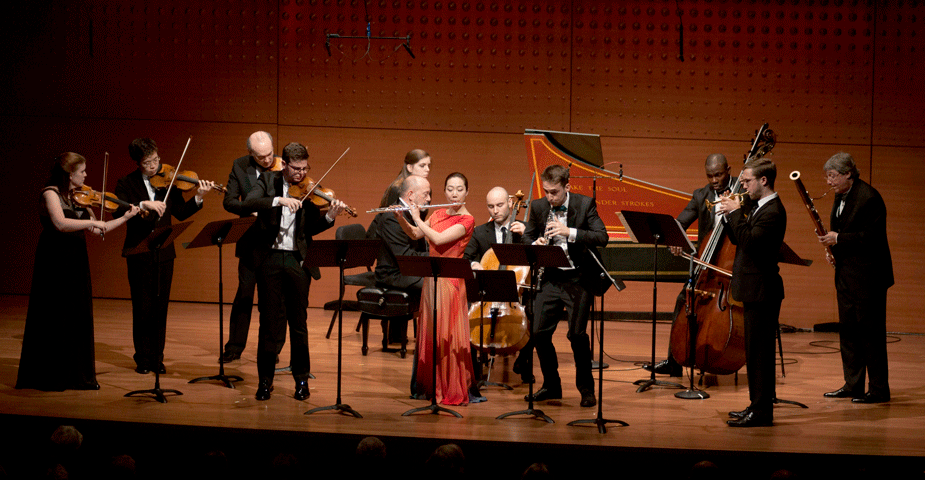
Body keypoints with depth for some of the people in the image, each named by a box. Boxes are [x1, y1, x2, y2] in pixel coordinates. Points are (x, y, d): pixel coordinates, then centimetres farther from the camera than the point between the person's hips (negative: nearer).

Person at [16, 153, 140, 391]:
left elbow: (97, 231, 14)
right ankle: (48, 377, 4)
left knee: (79, 318, 7)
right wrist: (92, 221, -22)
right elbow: (61, 223, -26)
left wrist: (126, 217, 10)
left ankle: (78, 375, 13)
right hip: (55, 262, -7)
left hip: (76, 262, 7)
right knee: (53, 318, -3)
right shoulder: (51, 193, -10)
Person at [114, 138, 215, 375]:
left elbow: (180, 213, 2)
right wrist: (143, 204, -29)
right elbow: (119, 213, -16)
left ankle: (157, 358, 14)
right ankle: (143, 358, 10)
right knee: (142, 308, 0)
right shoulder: (126, 183, -2)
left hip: (164, 253, 2)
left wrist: (198, 198, -13)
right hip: (139, 255, -2)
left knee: (161, 307, 6)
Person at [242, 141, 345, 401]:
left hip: (297, 261, 1)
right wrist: (279, 200, -26)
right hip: (270, 259, -1)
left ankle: (302, 379, 15)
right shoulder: (268, 181, 4)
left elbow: (311, 229, 1)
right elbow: (248, 204, -14)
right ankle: (265, 379, 12)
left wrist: (330, 216, -16)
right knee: (269, 321, 3)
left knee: (298, 322, 5)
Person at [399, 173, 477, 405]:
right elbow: (415, 234, 16)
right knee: (429, 332, 10)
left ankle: (458, 390, -4)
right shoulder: (439, 214, 11)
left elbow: (439, 239, -21)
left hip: (450, 281, -7)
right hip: (432, 278, 7)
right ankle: (431, 386, 20)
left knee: (449, 334, -9)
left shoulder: (466, 220, -10)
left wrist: (418, 219, -12)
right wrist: (400, 218, 1)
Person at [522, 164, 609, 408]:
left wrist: (570, 232, -27)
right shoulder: (538, 206, 4)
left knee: (577, 333, -10)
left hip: (578, 278, -4)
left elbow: (602, 238, -15)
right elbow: (527, 236, 15)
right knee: (539, 332, -1)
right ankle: (551, 386, 17)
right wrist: (535, 244, -9)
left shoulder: (585, 204, -7)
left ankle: (586, 388, 8)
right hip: (550, 277, 4)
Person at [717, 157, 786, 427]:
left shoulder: (773, 212, -17)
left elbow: (749, 240, -29)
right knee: (755, 351, 16)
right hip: (754, 289, 11)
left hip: (762, 291, -11)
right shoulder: (760, 207, 14)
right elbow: (738, 239, 17)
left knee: (760, 351, -6)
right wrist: (729, 215, 4)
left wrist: (736, 213, -20)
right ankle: (758, 405, 24)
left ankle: (762, 411, -2)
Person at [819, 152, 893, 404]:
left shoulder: (868, 197, -17)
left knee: (870, 331, -4)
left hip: (867, 276, -10)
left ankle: (879, 389, 3)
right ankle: (852, 385, 21)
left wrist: (839, 239, -21)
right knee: (848, 329, 13)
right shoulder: (841, 197, 12)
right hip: (847, 274, 10)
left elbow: (872, 237, -22)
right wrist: (831, 239, 4)